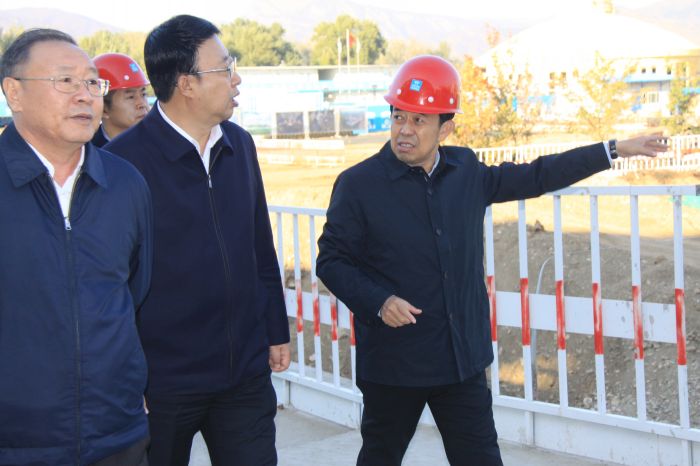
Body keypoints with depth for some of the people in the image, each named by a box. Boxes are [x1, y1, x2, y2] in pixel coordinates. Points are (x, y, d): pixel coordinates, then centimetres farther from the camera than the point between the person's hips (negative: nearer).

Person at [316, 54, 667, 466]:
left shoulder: (466, 171, 5)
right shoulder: (358, 184, -9)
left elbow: (534, 177, 17)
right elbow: (331, 260, -6)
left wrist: (614, 150, 18)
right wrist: (379, 301, -22)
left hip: (463, 358, 3)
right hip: (393, 362, -3)